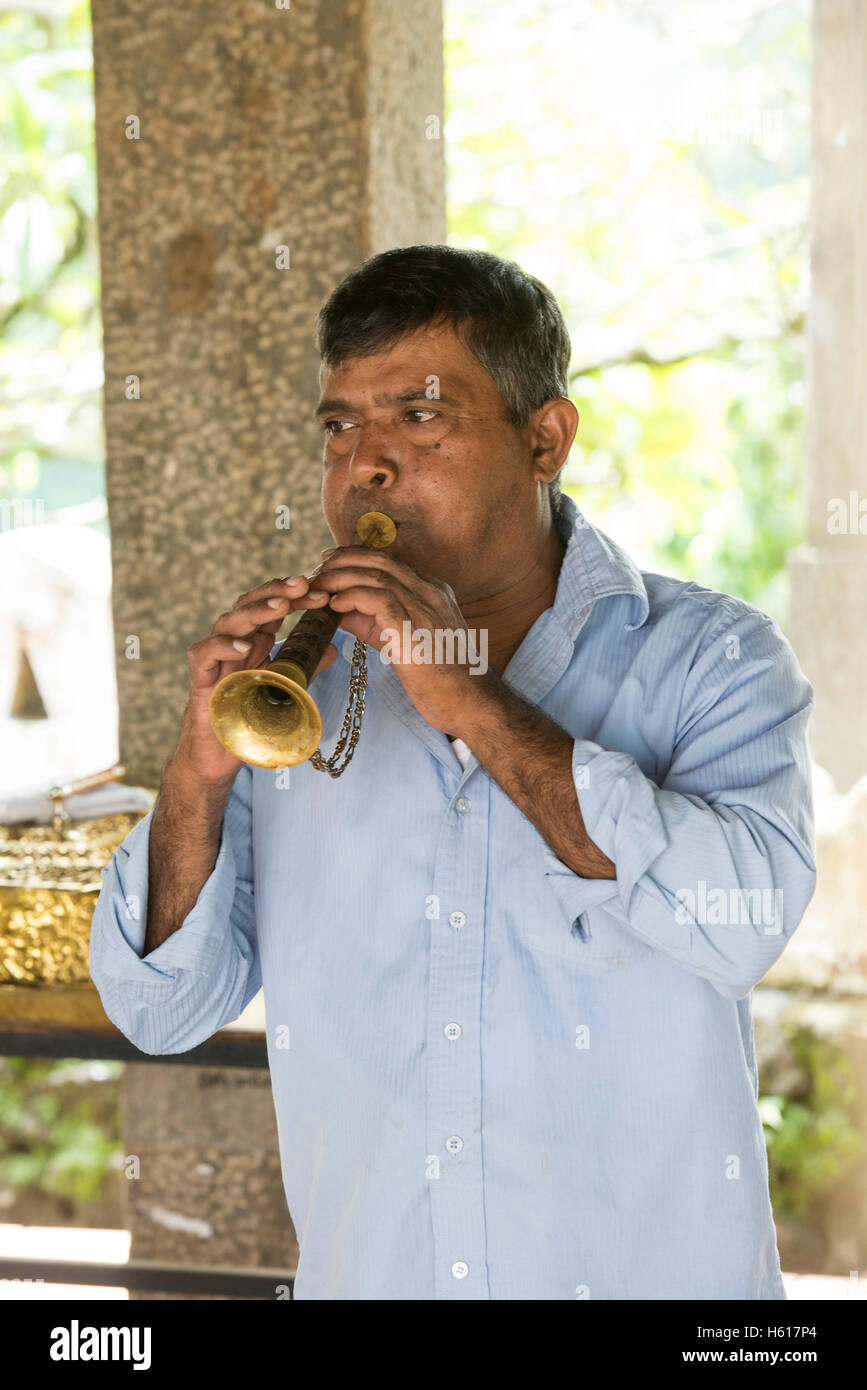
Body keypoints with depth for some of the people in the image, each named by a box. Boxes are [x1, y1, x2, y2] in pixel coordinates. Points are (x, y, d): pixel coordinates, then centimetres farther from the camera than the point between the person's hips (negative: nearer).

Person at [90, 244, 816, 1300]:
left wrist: (471, 701, -22)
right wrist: (202, 771, -14)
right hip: (364, 1265, 2)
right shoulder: (300, 678, 3)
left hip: (648, 1268, -2)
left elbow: (744, 921, -22)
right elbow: (161, 1011, 3)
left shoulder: (708, 657, -4)